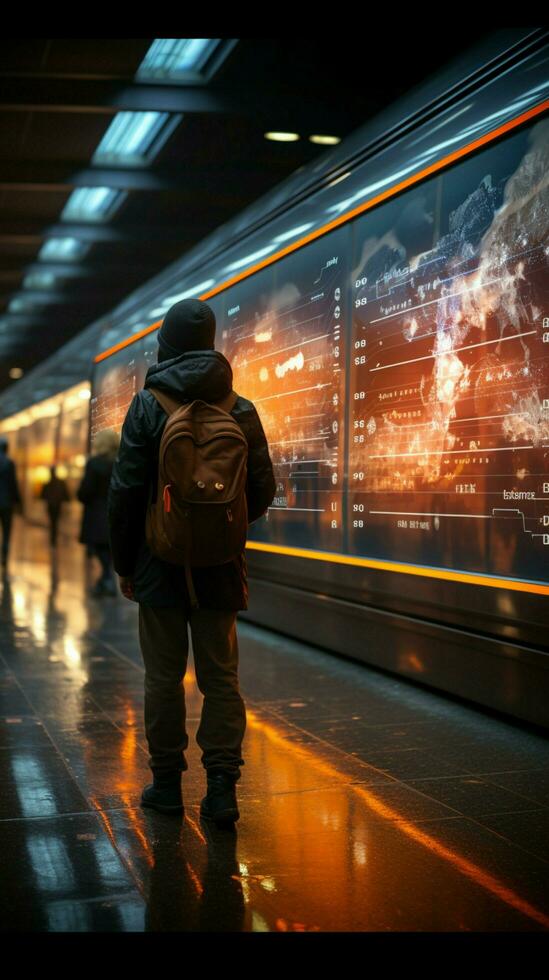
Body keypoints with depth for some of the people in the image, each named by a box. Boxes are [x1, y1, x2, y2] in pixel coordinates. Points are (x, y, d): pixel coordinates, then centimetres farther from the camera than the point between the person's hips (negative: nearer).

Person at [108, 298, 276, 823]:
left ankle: (167, 783, 16)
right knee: (221, 677, 8)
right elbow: (262, 492, 4)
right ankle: (222, 787, 5)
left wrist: (124, 562, 2)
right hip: (220, 567, 2)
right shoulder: (242, 411, 1)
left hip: (161, 563, -2)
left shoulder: (147, 405, -7)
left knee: (164, 676, 8)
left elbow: (125, 490, -8)